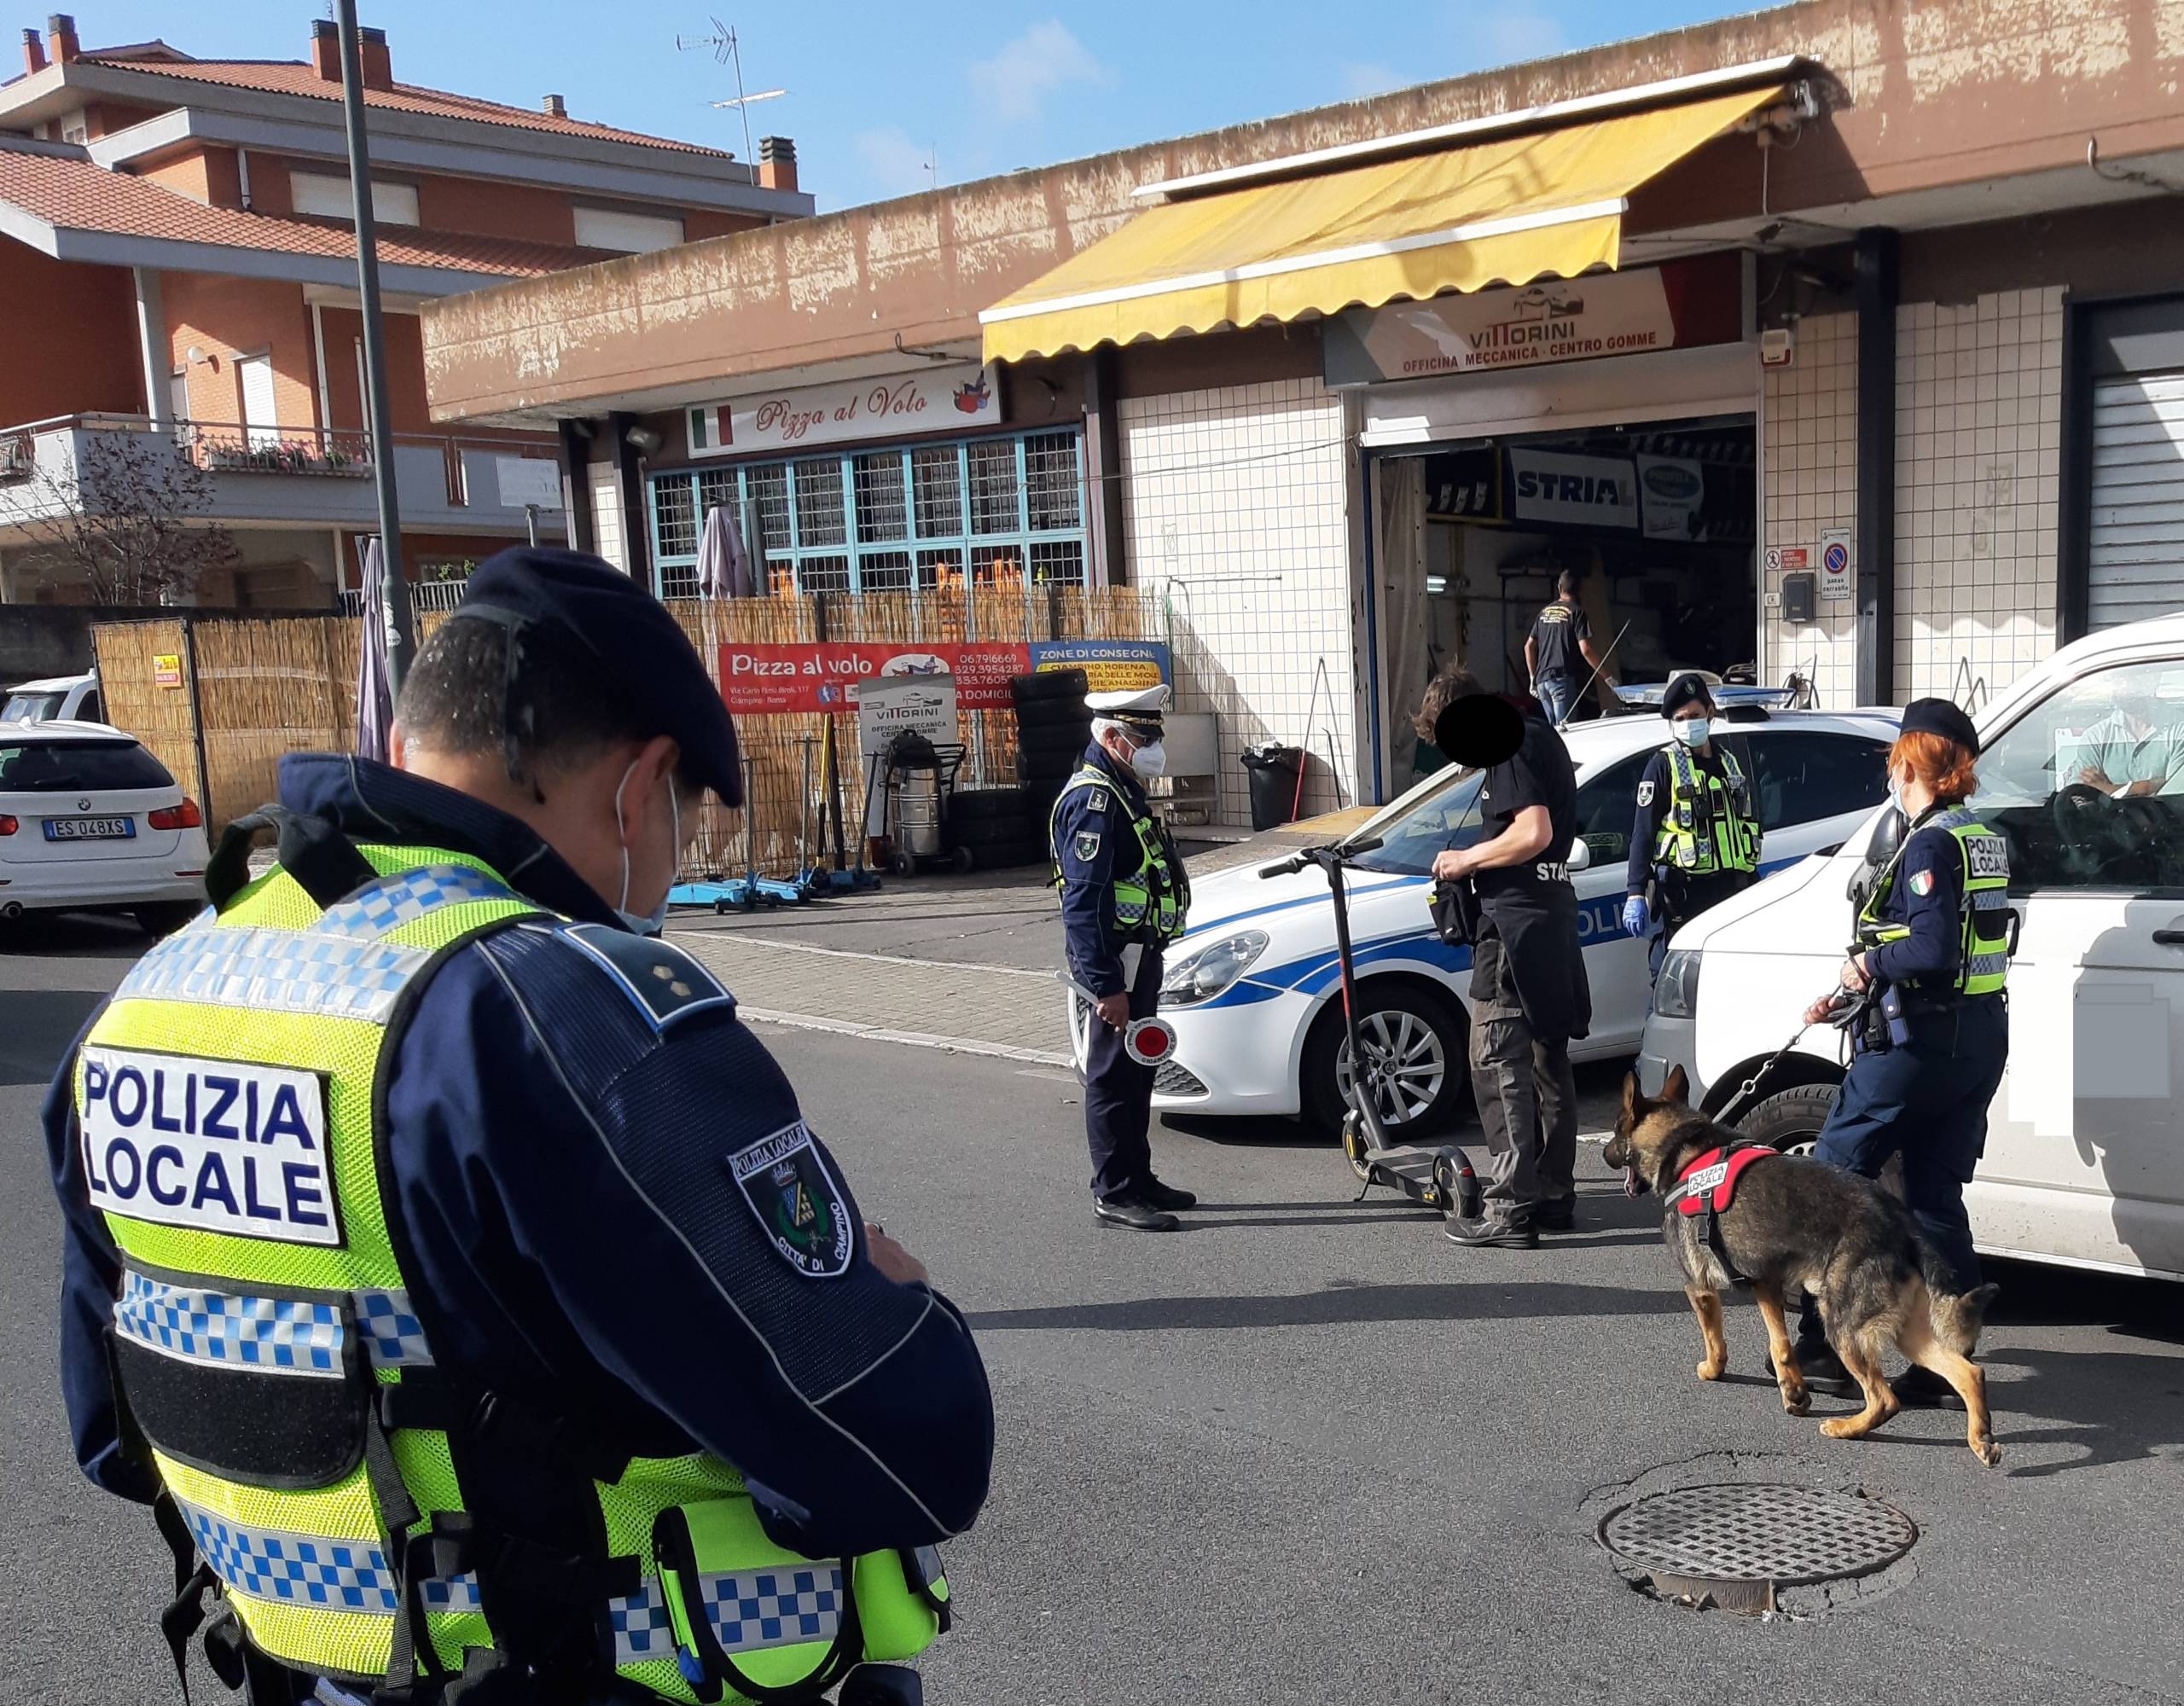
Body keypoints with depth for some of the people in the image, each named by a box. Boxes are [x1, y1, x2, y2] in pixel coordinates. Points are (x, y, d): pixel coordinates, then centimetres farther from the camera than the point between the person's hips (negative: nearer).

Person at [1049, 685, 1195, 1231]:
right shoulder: (1093, 800, -17)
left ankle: (1138, 1179, 26)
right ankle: (1114, 1194, 4)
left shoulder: (1122, 792, 16)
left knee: (1136, 1072, 16)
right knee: (1113, 1077, -3)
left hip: (1139, 955, 10)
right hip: (1117, 960, -10)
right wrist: (1105, 984, -27)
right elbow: (1083, 902, -24)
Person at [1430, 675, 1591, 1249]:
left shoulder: (1512, 749, -13)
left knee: (1498, 1063, -9)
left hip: (1517, 921, -11)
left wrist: (1467, 858, -11)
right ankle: (1554, 1195, 22)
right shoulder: (1540, 737, 19)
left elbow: (1533, 834, -24)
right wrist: (1473, 861, 15)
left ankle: (1511, 1210, -10)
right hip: (1551, 915, 11)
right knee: (1546, 1062, 15)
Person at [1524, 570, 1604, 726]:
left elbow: (1529, 646, 18)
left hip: (1542, 680, 6)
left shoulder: (1544, 612, 15)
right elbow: (1585, 649, -12)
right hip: (1562, 678, -6)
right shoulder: (1576, 611, -5)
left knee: (1553, 729, 13)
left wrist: (1533, 678, 24)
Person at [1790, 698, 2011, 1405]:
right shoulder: (1984, 842, 12)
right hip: (1981, 1041, 9)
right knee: (1935, 1198, 11)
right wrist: (1849, 999, 18)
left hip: (1917, 1045, -9)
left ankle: (1823, 1338, 9)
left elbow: (1934, 951, -25)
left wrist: (1869, 963, -7)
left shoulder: (1929, 846, -15)